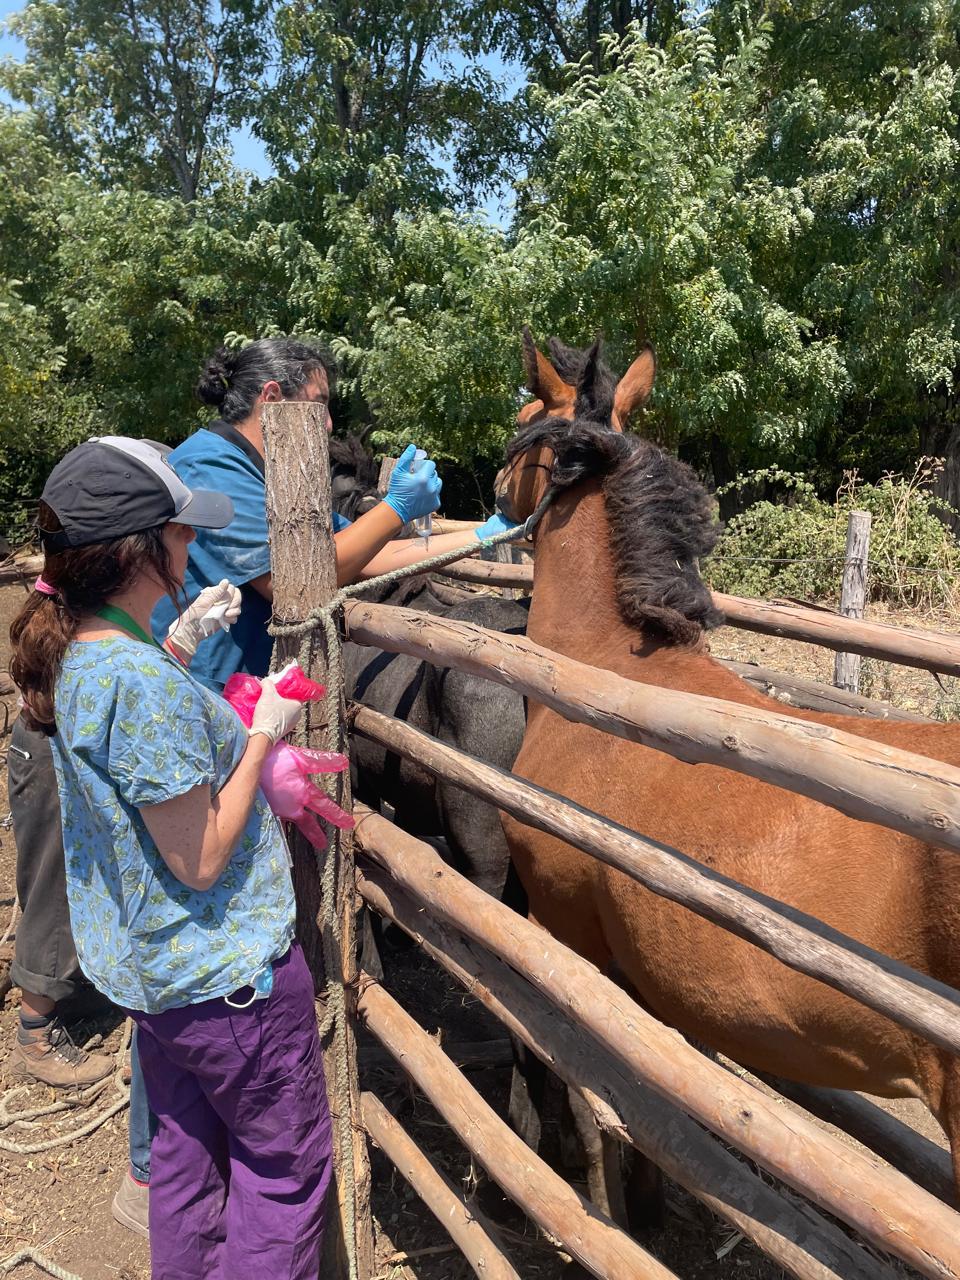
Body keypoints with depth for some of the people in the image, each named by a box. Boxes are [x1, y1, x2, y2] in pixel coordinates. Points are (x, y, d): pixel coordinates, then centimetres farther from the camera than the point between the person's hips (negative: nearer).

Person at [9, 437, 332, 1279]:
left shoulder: (72, 655, -3)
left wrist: (182, 641, 7)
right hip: (228, 970, -9)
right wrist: (266, 732, -18)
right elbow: (201, 860, -25)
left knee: (186, 1146, 27)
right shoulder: (148, 684, -31)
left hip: (145, 963, 9)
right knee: (285, 1160, 14)